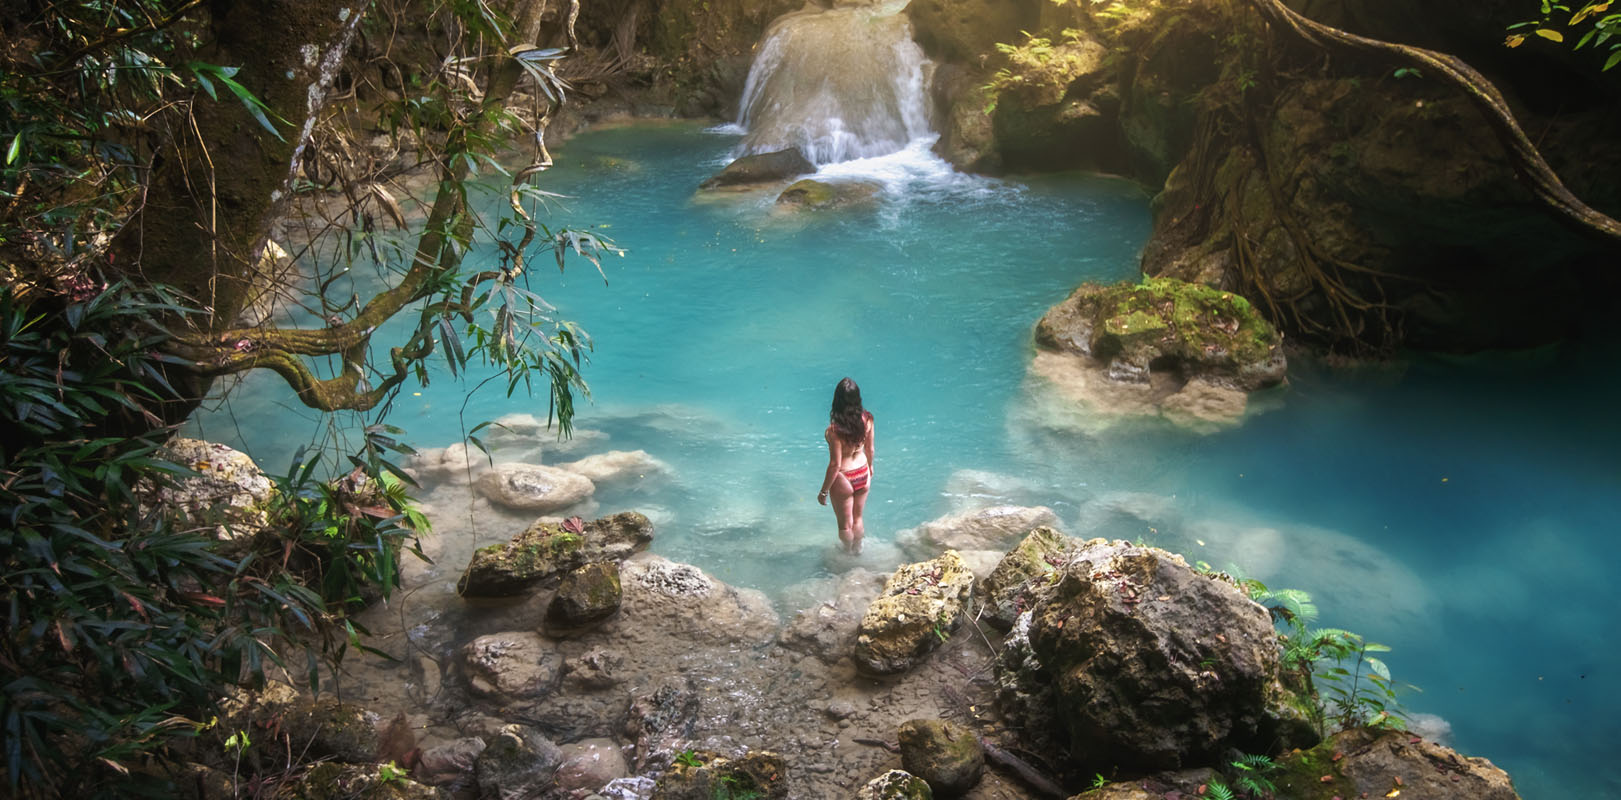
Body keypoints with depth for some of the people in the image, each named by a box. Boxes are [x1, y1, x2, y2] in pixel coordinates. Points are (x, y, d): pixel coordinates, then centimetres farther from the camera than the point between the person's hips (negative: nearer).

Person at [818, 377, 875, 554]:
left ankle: (848, 552, 45)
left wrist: (824, 491, -10)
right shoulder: (867, 419, -15)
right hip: (863, 475, 5)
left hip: (843, 480, -5)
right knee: (857, 519, 29)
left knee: (845, 524, 22)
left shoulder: (835, 429, -31)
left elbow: (835, 464, -23)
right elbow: (870, 449, 0)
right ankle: (857, 549, 50)